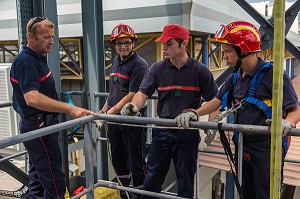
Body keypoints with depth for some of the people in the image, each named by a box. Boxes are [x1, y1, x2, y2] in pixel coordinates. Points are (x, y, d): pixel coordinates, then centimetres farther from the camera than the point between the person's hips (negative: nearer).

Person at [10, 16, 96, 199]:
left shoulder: (38, 58, 13)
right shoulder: (26, 62, -19)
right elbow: (32, 98, -34)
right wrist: (70, 109, -42)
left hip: (40, 126, 10)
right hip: (38, 127, -10)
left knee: (38, 178, 17)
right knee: (55, 181, -8)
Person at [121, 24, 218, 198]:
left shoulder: (200, 70, -5)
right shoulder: (157, 69, 0)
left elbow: (214, 100, 0)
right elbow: (143, 93, -7)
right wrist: (134, 107, -28)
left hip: (188, 133, -2)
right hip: (162, 131, 2)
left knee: (186, 181, 13)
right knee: (152, 178, 13)